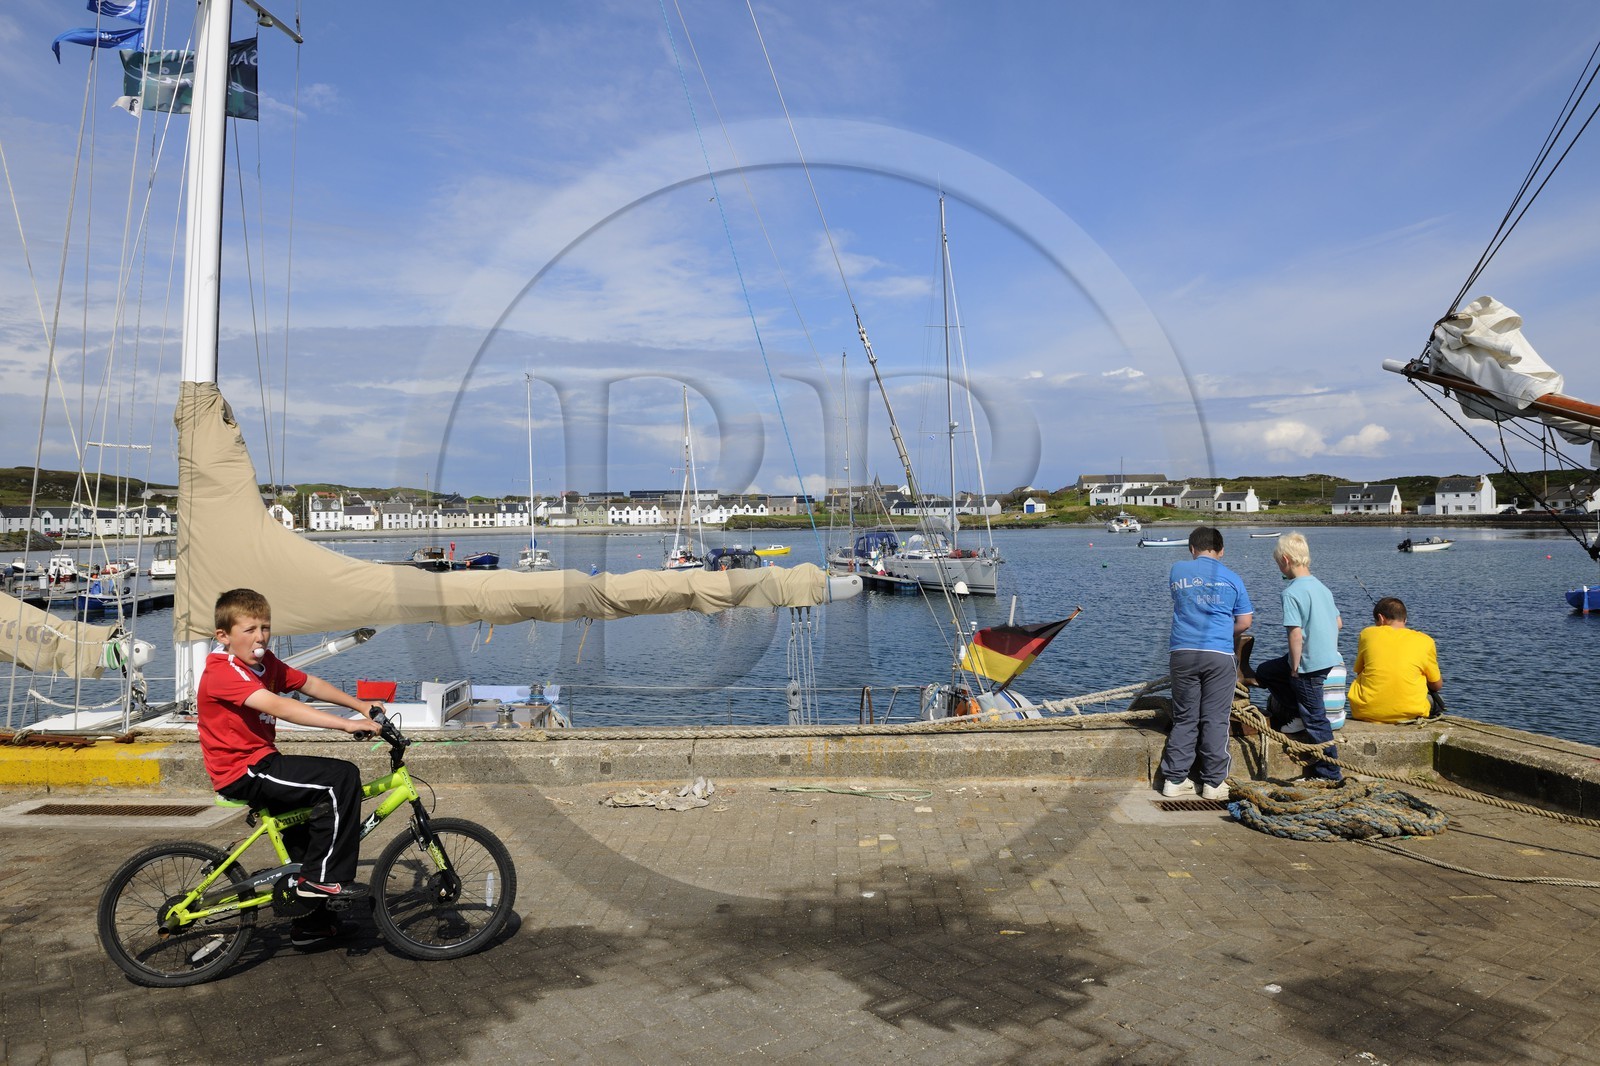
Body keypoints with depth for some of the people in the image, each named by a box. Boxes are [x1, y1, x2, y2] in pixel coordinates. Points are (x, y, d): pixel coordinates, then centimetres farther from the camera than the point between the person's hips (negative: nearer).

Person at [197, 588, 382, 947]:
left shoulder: (264, 663, 8)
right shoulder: (222, 672, -21)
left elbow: (311, 684, 13)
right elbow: (278, 706, -34)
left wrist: (361, 705, 2)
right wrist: (346, 724, -40)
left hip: (260, 762, 10)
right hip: (243, 772, -10)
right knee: (342, 777, -22)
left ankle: (312, 923, 35)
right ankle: (325, 878, -13)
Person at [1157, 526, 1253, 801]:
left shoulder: (1177, 570, 7)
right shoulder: (1231, 578, 4)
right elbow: (1245, 621, 7)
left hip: (1182, 652, 2)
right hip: (1219, 655, -1)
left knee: (1184, 719, 9)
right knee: (1215, 720, 5)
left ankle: (1175, 779, 9)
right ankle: (1213, 783, 8)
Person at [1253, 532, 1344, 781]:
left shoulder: (1292, 592, -19)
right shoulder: (1321, 586, 8)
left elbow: (1296, 633, -23)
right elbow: (1338, 623, 15)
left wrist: (1294, 668, -14)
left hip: (1309, 663, -9)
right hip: (1328, 657, 9)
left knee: (1315, 717, 3)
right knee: (1265, 671, 22)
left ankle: (1330, 774, 12)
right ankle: (1297, 717, 24)